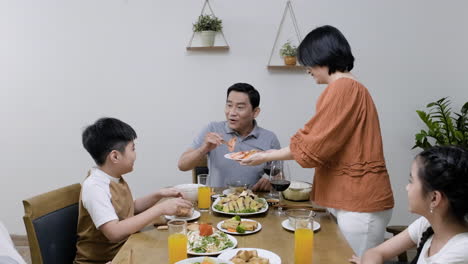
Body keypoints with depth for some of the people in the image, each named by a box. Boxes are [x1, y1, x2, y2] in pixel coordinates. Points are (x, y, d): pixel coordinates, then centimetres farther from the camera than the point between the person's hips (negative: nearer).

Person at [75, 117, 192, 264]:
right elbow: (114, 232, -31)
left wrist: (158, 195, 4)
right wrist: (160, 209, -28)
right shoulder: (94, 186, -21)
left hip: (123, 251, 8)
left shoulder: (115, 178, 4)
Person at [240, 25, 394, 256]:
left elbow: (312, 146, -15)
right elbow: (322, 141, 16)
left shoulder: (343, 87, -16)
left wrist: (267, 157, -4)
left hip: (359, 204, -9)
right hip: (349, 199, 9)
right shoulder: (349, 88, 14)